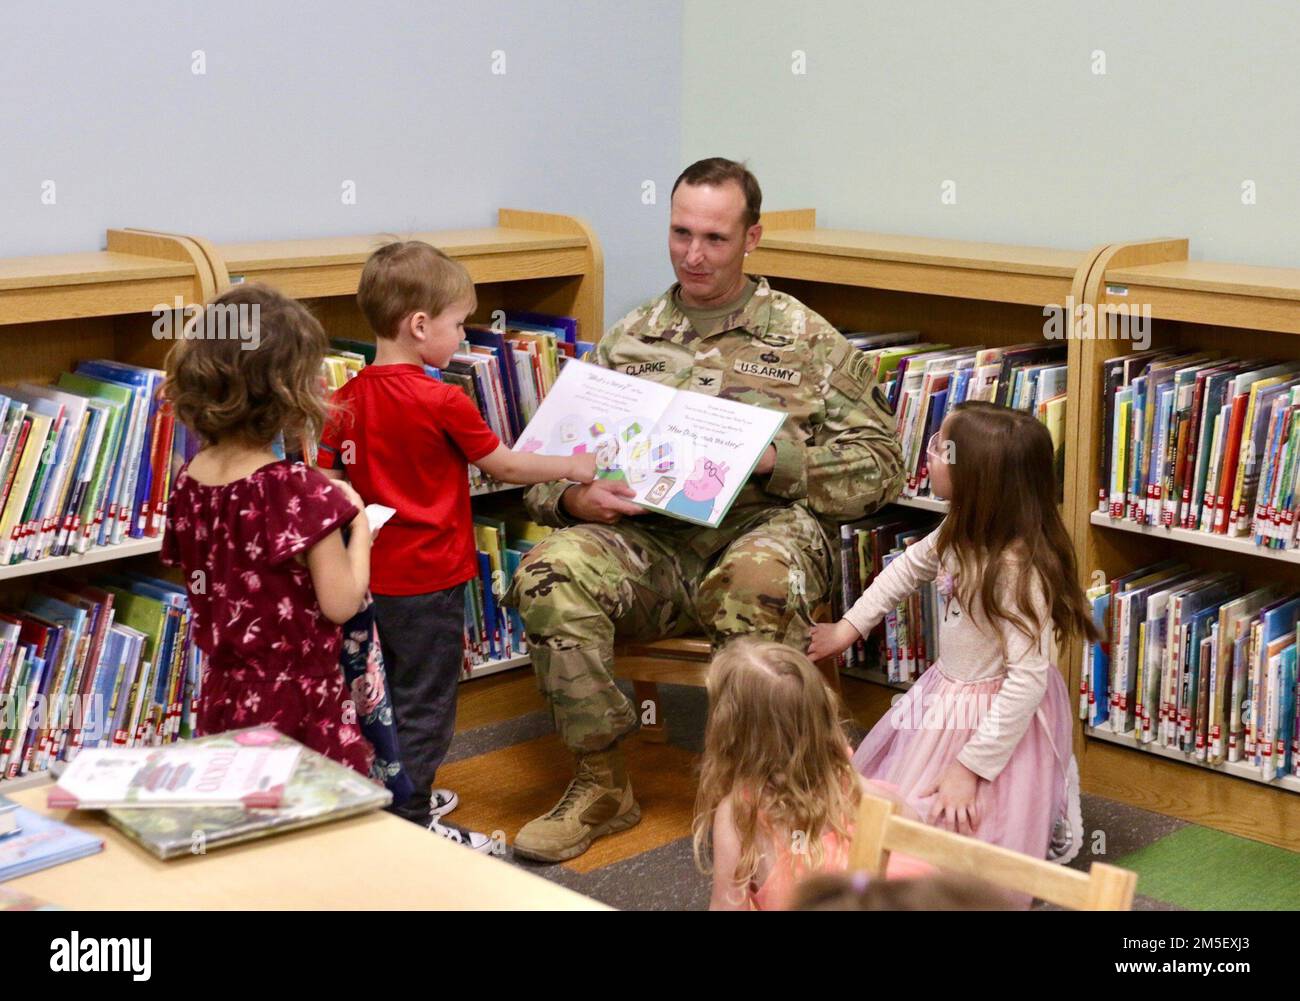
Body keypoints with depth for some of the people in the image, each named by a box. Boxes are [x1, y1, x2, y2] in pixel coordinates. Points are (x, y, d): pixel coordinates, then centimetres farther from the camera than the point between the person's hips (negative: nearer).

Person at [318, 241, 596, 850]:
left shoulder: (348, 398, 1)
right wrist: (572, 467, 7)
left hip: (373, 573, 7)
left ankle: (404, 798, 34)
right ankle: (412, 825, 9)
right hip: (428, 577, -7)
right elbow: (503, 465, -7)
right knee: (426, 704, 2)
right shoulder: (441, 402, -18)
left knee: (392, 694, 20)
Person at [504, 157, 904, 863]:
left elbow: (879, 466, 5)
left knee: (760, 578, -39)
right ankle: (601, 785, -12)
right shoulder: (627, 341, 18)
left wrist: (778, 459, -12)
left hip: (765, 526, -2)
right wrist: (574, 499, -9)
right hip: (647, 541, 3)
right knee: (551, 571, -29)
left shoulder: (807, 341, 11)